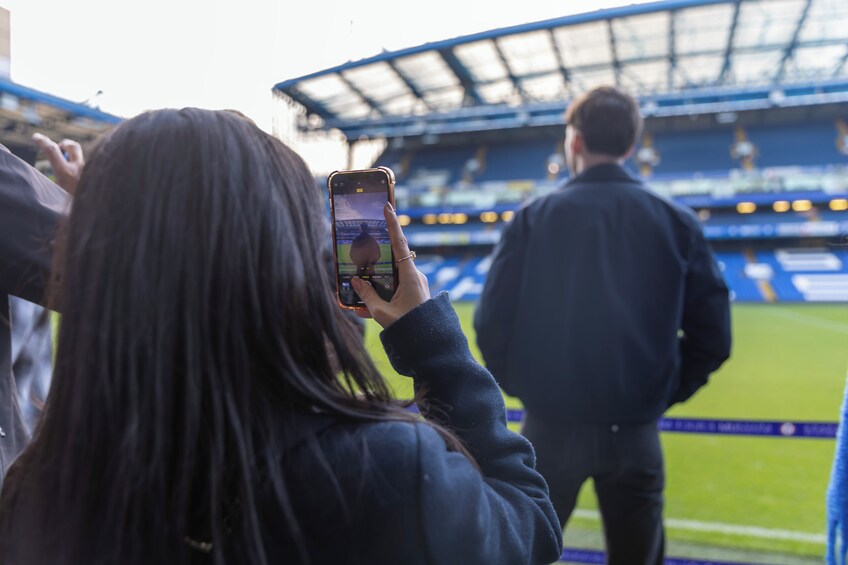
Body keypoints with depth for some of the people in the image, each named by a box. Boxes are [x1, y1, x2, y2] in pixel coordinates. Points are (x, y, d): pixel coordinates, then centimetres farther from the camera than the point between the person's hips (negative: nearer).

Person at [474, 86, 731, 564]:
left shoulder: (533, 219, -6)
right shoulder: (677, 222, -1)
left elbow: (492, 324, -9)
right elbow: (712, 336, -2)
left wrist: (521, 387, 7)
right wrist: (663, 395, 10)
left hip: (551, 426, -1)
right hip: (635, 432, 1)